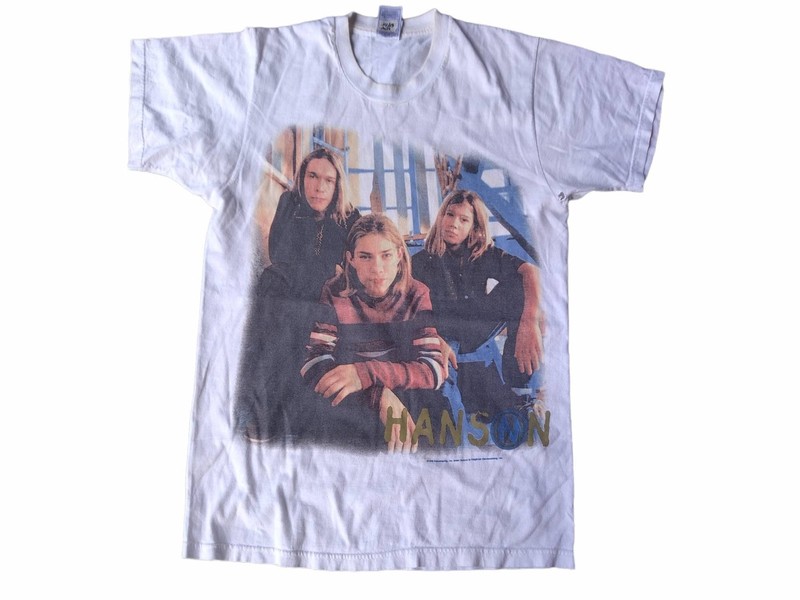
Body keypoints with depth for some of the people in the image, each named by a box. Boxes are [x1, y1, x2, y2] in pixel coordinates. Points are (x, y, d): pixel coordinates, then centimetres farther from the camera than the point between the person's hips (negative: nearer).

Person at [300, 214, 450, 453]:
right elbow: (313, 366, -18)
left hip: (409, 402, 2)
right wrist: (382, 395, -33)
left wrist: (367, 374, -30)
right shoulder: (334, 296, -7)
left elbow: (435, 369, -14)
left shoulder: (416, 295, -4)